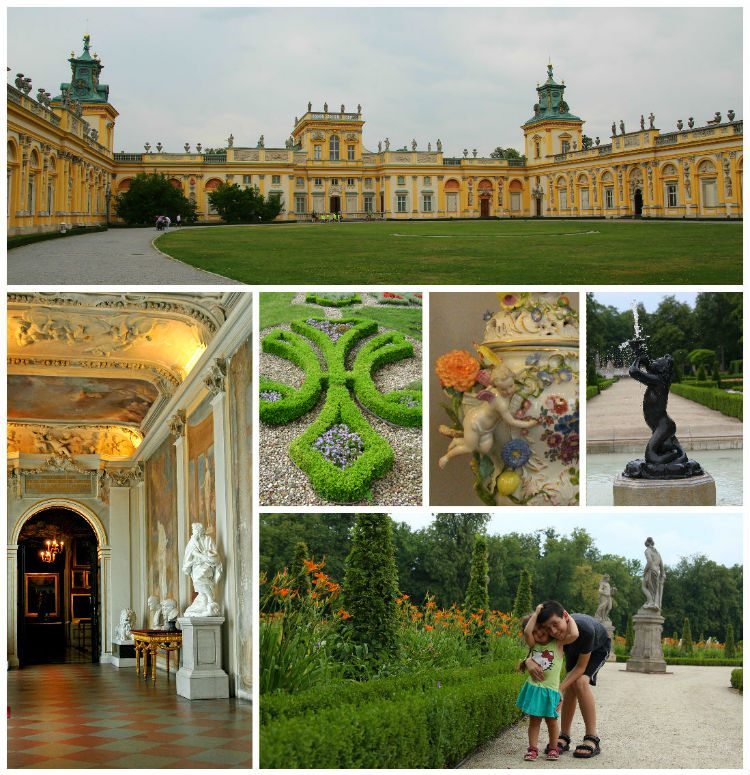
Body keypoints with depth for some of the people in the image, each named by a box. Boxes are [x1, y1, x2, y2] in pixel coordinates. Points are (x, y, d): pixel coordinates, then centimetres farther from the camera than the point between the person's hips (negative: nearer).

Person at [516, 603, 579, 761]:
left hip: (550, 689, -2)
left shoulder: (558, 644, -5)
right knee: (534, 719, 5)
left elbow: (574, 634, -20)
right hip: (533, 687, 2)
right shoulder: (533, 645, 2)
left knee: (551, 719, 7)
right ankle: (533, 748, 10)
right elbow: (527, 632, -17)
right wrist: (536, 613, -13)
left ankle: (553, 748, 21)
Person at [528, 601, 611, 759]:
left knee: (581, 681, -24)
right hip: (574, 650, 5)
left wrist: (560, 689, -39)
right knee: (571, 687, -7)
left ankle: (592, 739, -19)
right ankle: (564, 737, 7)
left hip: (598, 648, -5)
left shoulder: (585, 630, -45)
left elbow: (581, 667, -33)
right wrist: (529, 662, -46)